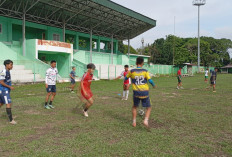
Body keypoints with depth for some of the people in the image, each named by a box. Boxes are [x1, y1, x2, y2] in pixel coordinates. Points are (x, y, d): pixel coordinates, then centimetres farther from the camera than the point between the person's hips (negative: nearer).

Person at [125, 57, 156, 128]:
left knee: (134, 107, 23)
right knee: (148, 108, 15)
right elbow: (150, 80, -13)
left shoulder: (132, 71, 0)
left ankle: (134, 122, 18)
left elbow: (126, 78, 14)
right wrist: (154, 85, 7)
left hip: (136, 92, 1)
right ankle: (146, 120, -7)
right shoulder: (145, 71, -4)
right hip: (145, 92, -1)